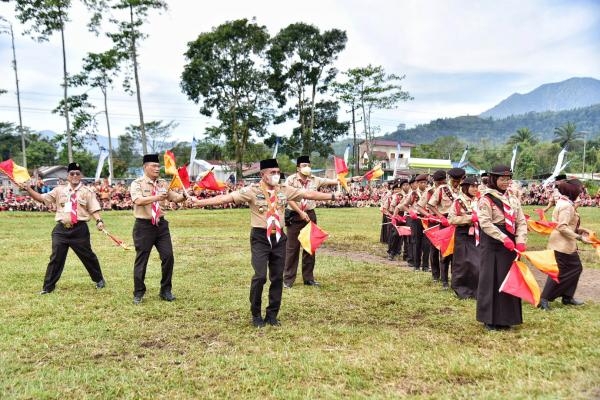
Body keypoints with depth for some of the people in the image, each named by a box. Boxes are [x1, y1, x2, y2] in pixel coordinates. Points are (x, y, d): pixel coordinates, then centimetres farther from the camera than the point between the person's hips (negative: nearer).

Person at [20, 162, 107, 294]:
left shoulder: (87, 191, 2)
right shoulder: (59, 190, 9)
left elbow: (94, 209, -4)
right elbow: (41, 198, 8)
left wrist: (99, 221, -21)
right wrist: (27, 189, -4)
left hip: (80, 229, -2)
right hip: (61, 229, 2)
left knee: (88, 256, 9)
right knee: (56, 258, 5)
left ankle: (99, 280, 28)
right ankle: (48, 286, 16)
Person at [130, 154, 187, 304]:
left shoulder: (163, 184, 8)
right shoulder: (137, 183, -8)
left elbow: (175, 198, 5)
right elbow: (138, 201, -24)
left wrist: (184, 196, -16)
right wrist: (156, 197, -38)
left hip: (161, 224, 5)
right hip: (144, 226, -4)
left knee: (168, 256, 4)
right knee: (141, 260, 5)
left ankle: (166, 290, 20)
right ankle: (138, 293, 20)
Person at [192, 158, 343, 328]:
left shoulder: (285, 190, 3)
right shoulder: (252, 190, -9)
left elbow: (308, 194, 6)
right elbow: (227, 197, -15)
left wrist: (332, 196, 7)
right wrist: (199, 202, -21)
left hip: (279, 237, 4)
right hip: (260, 237, -4)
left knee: (277, 277, 8)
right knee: (260, 277, -9)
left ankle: (272, 315, 23)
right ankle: (256, 315, 13)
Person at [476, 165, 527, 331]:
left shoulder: (513, 199, 12)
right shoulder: (486, 199, -8)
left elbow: (521, 221, 7)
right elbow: (485, 223, -17)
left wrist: (521, 241, -8)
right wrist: (504, 238, -24)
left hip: (510, 246, 6)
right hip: (492, 246, -6)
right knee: (492, 281, -1)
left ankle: (505, 317, 23)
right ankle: (490, 319, 10)